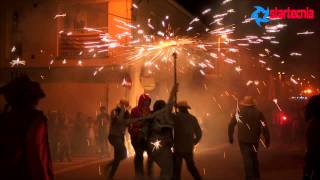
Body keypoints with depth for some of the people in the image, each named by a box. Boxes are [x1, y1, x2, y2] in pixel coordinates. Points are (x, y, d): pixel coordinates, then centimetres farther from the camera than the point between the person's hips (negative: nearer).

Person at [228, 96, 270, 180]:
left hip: (243, 140, -3)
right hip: (254, 140, 3)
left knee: (247, 159, -1)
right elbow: (264, 127, -5)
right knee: (254, 157, 22)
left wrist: (230, 137, 7)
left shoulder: (239, 112, -5)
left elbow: (231, 125, -4)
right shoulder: (258, 113, -1)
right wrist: (267, 140, 1)